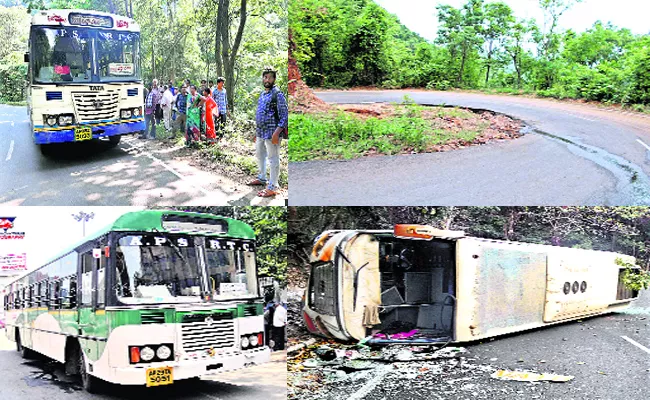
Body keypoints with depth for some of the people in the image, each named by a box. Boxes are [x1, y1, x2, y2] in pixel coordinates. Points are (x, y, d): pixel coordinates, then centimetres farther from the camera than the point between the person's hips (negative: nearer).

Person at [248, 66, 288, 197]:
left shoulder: (277, 94, -12)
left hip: (271, 133, -9)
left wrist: (276, 133, -24)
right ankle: (261, 178, 41)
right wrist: (257, 132, 22)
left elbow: (284, 115, -16)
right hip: (261, 132, 9)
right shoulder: (262, 94, 14)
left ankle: (272, 188, 2)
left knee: (273, 159, -3)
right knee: (259, 155, 23)